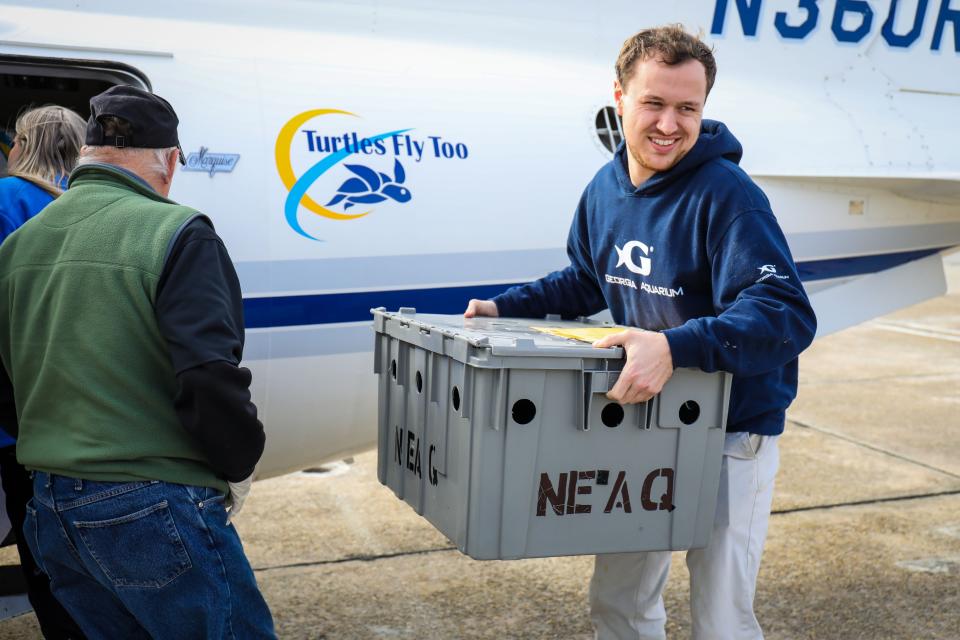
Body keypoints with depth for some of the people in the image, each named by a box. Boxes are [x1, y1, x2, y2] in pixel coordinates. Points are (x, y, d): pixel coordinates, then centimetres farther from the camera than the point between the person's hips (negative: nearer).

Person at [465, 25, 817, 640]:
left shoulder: (728, 195, -23)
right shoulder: (605, 190, 0)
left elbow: (787, 315, -32)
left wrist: (676, 347, -44)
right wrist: (506, 306, 6)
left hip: (732, 428, -6)